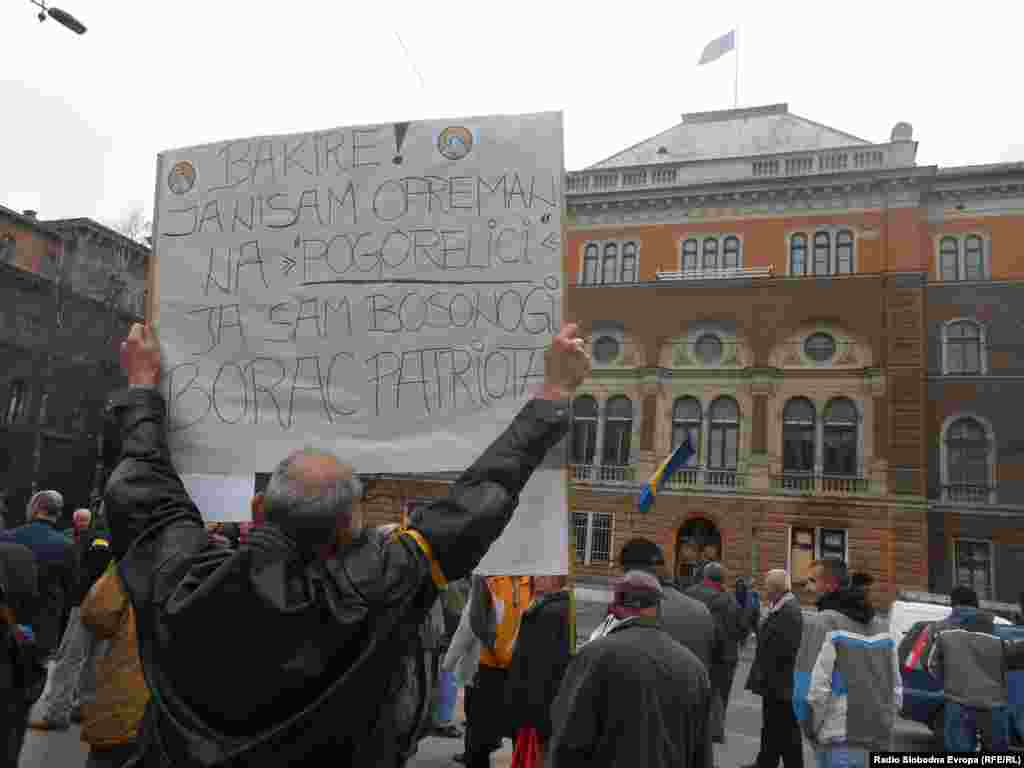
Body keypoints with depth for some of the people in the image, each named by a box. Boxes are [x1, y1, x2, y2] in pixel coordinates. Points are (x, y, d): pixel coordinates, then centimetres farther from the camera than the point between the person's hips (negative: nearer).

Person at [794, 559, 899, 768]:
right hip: (878, 741, 8)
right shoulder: (880, 626, 15)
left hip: (841, 742, -8)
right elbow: (896, 687, 19)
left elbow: (811, 690, -18)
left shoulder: (821, 623, -12)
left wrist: (810, 729, -4)